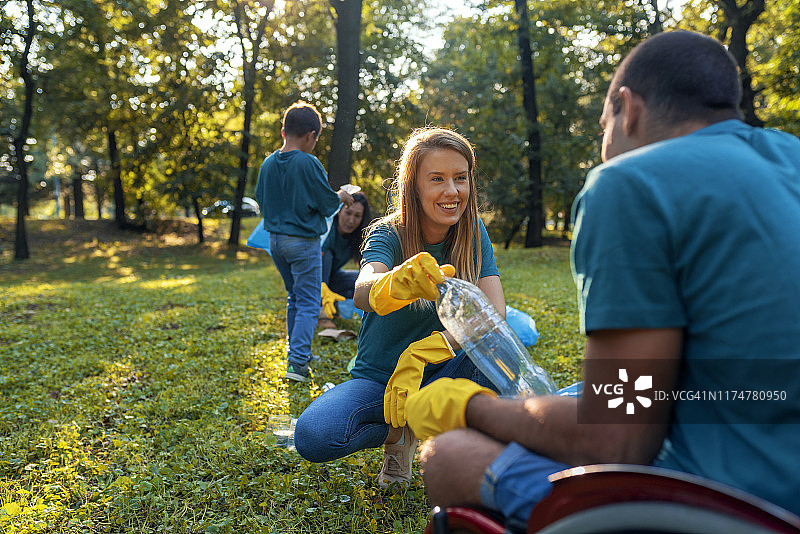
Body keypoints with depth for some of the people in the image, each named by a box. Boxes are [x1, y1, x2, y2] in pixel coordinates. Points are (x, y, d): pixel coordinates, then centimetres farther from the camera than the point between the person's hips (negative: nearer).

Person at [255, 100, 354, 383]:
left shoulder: (268, 163, 4)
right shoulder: (308, 164, -15)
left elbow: (261, 201, 13)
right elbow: (327, 204, -10)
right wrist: (341, 196, 11)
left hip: (275, 240, 7)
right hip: (303, 241, -7)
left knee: (294, 298, 19)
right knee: (308, 303, -1)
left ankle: (298, 353, 27)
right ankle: (297, 361, -6)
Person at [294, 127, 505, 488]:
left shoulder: (472, 232, -6)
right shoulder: (388, 234, -14)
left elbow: (495, 310, -17)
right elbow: (362, 292, -37)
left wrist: (425, 351, -30)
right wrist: (398, 283, -61)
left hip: (439, 376, 2)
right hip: (377, 378, -1)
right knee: (313, 436, -29)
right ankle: (400, 430, 0)